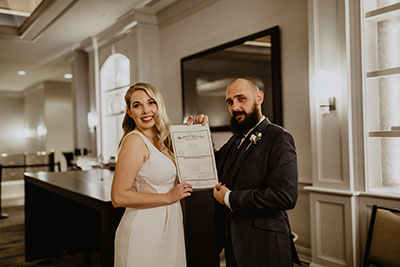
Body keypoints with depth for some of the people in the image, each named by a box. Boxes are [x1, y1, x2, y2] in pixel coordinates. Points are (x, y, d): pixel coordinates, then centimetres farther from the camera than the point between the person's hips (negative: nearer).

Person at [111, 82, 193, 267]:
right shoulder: (134, 140, -17)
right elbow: (118, 197, -21)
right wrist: (168, 197, -17)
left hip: (167, 227, 8)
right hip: (144, 230, -8)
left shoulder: (160, 140, 7)